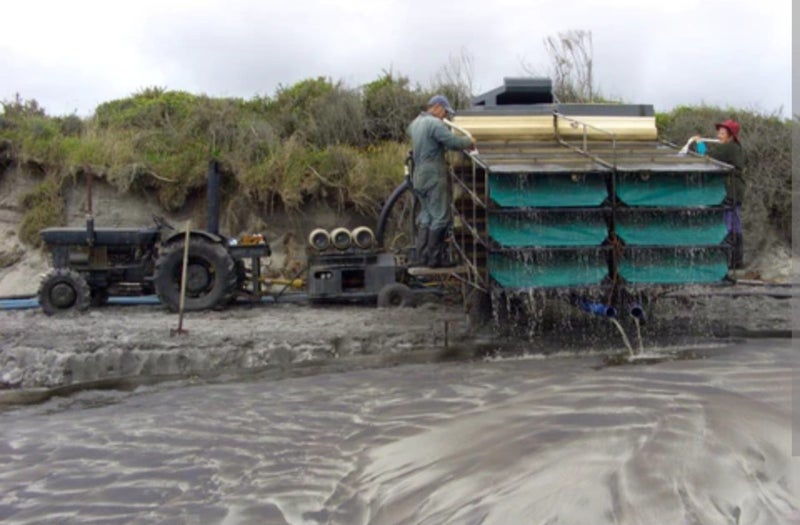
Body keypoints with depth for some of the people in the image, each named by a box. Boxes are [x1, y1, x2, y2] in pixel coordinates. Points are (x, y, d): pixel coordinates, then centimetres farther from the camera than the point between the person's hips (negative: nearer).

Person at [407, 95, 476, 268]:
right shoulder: (435, 124, -14)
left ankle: (420, 257, 14)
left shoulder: (415, 123, 13)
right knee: (441, 217, -2)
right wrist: (470, 142, -1)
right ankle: (434, 258, 2)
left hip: (419, 177, 9)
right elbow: (454, 142, -20)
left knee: (426, 217, 14)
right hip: (434, 177, -9)